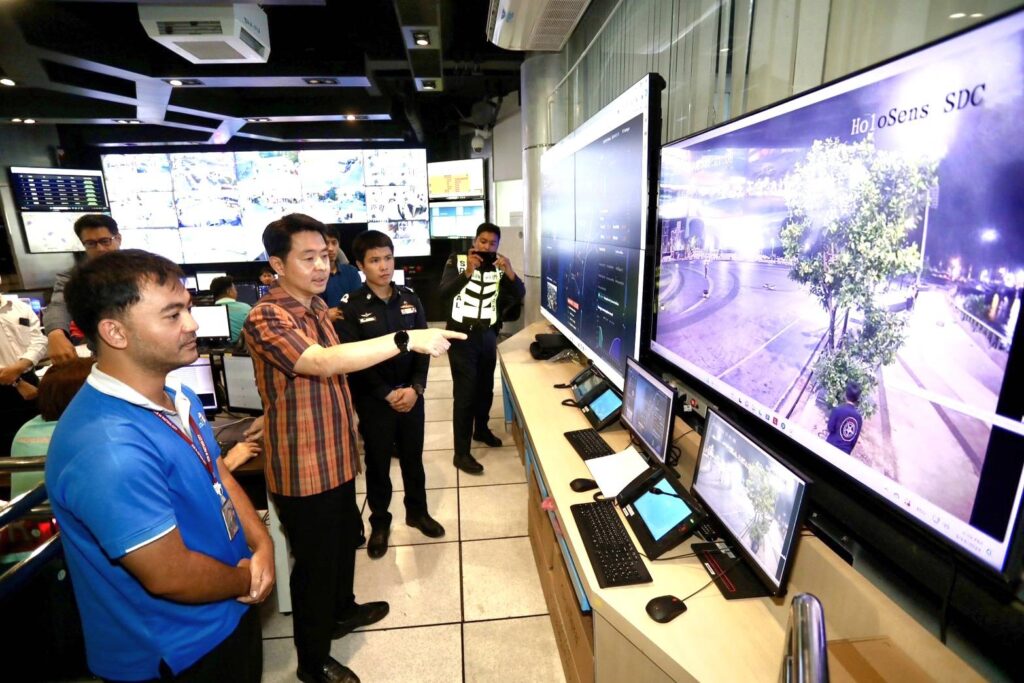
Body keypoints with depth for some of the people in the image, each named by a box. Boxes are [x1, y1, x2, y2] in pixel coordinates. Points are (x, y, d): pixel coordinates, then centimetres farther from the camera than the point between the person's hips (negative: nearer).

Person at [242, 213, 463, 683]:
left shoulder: (316, 305, 6)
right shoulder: (266, 319, -24)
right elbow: (326, 362, -40)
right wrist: (407, 340, -45)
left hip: (336, 456, 9)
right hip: (303, 468, -8)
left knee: (344, 541, 26)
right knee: (315, 562, 10)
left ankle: (342, 611, 51)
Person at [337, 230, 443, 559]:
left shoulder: (410, 299, 2)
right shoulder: (350, 306, -8)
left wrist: (415, 387, -12)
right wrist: (387, 394, -16)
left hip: (411, 395, 3)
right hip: (373, 399, -3)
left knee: (413, 457, 16)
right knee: (378, 463, 11)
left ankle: (417, 512, 37)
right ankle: (380, 522, 31)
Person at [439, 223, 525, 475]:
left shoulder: (499, 267, 4)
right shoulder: (456, 262, -4)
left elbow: (519, 294, -6)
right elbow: (444, 293, -18)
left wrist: (509, 272, -23)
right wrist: (467, 273, -31)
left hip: (488, 336, 4)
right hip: (461, 336, -4)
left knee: (486, 388, 16)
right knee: (465, 393, -4)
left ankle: (481, 430, 42)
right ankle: (461, 453, 4)